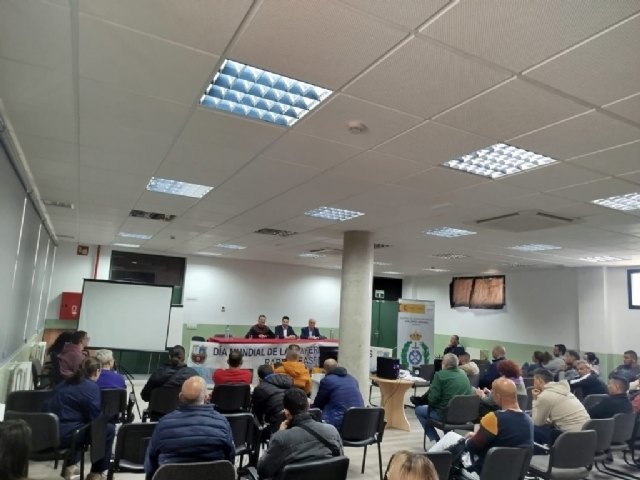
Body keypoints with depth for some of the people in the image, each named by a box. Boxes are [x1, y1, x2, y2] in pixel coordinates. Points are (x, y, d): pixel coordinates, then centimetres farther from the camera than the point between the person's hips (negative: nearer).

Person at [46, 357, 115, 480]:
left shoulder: (65, 382, 16)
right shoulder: (91, 387, -10)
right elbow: (95, 418, -9)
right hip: (63, 435, -9)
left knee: (82, 425, 34)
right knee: (109, 429, 3)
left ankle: (70, 466, 32)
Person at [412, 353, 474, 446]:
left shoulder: (440, 375, -11)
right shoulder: (464, 375, 7)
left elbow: (432, 399, -15)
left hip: (445, 414, -7)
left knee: (419, 410, 14)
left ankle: (435, 440, 10)